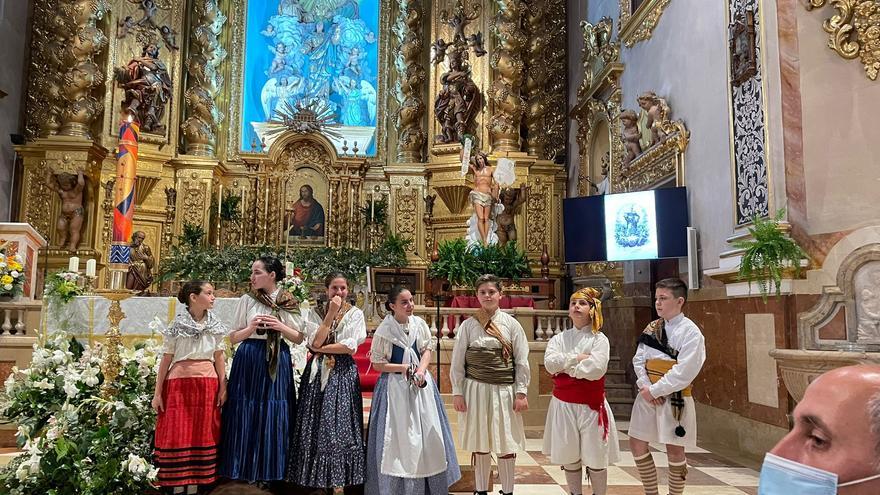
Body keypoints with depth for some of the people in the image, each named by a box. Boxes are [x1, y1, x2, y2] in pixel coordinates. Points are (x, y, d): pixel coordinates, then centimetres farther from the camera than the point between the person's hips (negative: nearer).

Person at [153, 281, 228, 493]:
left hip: (207, 384, 2)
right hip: (179, 383, -2)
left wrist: (223, 387, 2)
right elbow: (166, 359, 0)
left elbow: (220, 357, 7)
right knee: (176, 435, 1)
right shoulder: (177, 326, -1)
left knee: (202, 434, 5)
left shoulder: (215, 325, 6)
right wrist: (157, 392, -1)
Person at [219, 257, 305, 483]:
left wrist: (281, 327, -12)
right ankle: (246, 470, 17)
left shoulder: (289, 302, 2)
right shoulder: (247, 300, 2)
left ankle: (271, 472, 19)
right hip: (249, 361, 0)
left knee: (274, 416, 5)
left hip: (278, 362, 0)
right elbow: (233, 338, 4)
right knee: (247, 415, 2)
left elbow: (299, 338, 4)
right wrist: (252, 328, -13)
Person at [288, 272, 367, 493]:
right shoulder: (314, 313, 5)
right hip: (318, 374, 2)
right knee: (315, 426, 3)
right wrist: (331, 314, -11)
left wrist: (322, 348, -7)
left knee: (339, 427, 1)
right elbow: (314, 343, -10)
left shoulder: (355, 313, 2)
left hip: (343, 375, -1)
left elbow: (350, 346, -9)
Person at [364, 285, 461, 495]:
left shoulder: (419, 324, -2)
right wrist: (404, 368, -15)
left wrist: (421, 370, -11)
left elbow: (427, 350, 7)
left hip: (420, 383, 4)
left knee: (426, 432, 8)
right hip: (395, 387, -4)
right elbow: (377, 364, -7)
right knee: (398, 437, 1)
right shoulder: (384, 331, -13)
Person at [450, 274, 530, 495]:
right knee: (479, 444, 10)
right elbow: (457, 362, 2)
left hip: (504, 391, 0)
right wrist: (457, 392, -2)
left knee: (506, 444, 5)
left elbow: (522, 361, 1)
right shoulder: (468, 325, 1)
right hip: (476, 390, 0)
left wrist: (521, 392, -3)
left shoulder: (511, 324, 1)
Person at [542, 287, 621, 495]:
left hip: (591, 404, -3)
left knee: (595, 457, 2)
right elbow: (550, 363, -10)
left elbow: (596, 369, -18)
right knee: (569, 455, 9)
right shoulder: (559, 339, 7)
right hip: (564, 404, 3)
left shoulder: (600, 339, -2)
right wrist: (576, 358, -14)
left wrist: (565, 367, -10)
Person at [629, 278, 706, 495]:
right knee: (637, 443, 9)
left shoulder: (691, 332, -11)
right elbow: (639, 359, 4)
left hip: (674, 398, -6)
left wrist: (654, 390, -16)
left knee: (674, 450, 5)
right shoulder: (651, 328, 8)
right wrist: (646, 387, -12)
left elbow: (683, 372, -18)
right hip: (648, 394, 6)